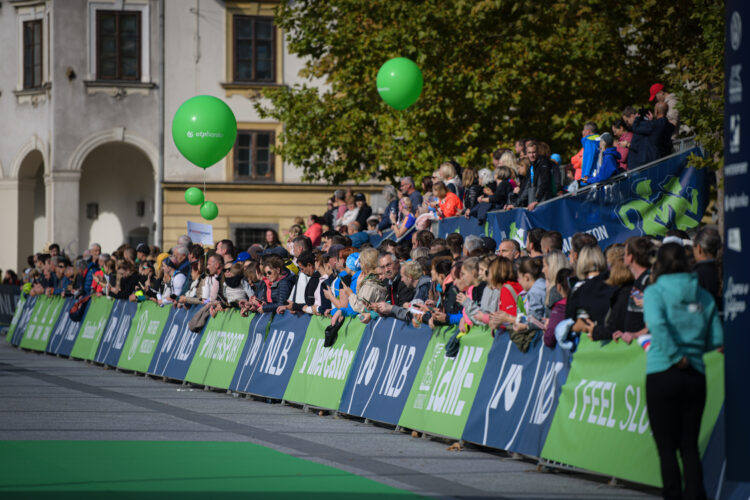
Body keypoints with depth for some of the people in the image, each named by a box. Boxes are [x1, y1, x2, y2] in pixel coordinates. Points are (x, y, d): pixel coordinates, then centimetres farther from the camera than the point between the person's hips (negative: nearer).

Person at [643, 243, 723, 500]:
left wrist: (676, 356, -15)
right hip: (696, 376, 4)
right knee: (690, 444, 11)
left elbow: (656, 323, -23)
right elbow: (716, 338, 6)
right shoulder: (703, 295, 7)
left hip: (663, 373, -4)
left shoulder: (655, 291, -4)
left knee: (666, 446, 4)